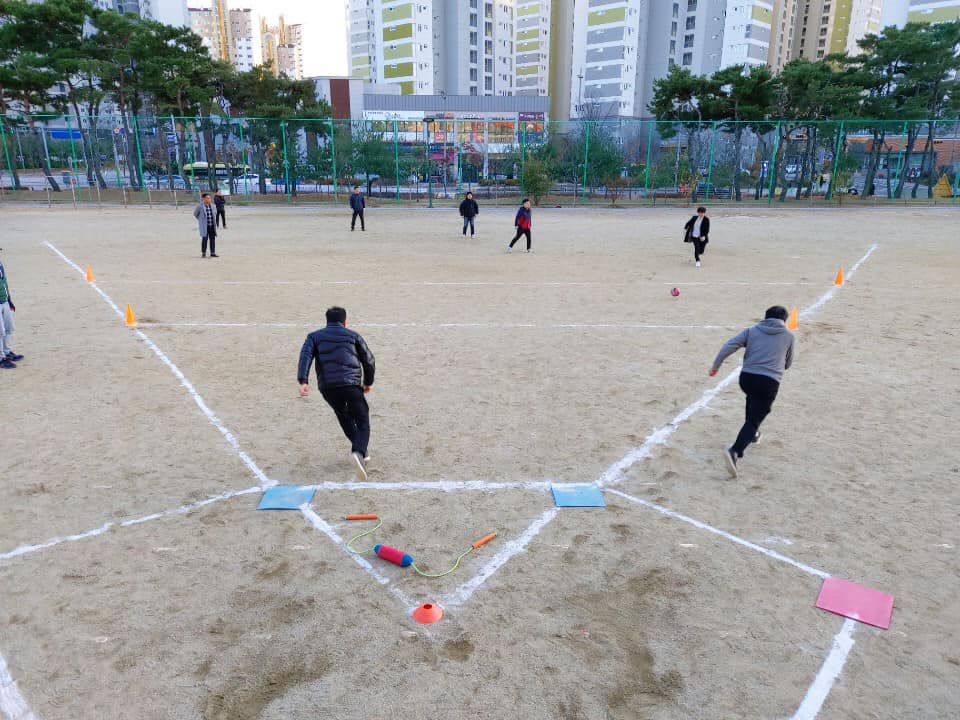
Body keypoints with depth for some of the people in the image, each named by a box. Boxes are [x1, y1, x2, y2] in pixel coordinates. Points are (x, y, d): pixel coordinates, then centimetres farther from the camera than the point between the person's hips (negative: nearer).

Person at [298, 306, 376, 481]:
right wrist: (368, 382, 31)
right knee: (363, 422, 1)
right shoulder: (353, 336, 17)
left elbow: (305, 355, -1)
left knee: (344, 417, 26)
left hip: (327, 386, 2)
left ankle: (360, 452, 29)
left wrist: (303, 381, -12)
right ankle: (359, 451, -27)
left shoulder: (315, 336, 18)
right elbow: (369, 361, 16)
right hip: (351, 384, -2)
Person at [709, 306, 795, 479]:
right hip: (769, 382, -3)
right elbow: (788, 364, 24)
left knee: (753, 398, 36)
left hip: (746, 377, 3)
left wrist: (715, 366, 2)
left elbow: (729, 346, -1)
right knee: (753, 420, -6)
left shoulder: (752, 331, 12)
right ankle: (735, 452, -25)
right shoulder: (788, 336, 13)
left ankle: (753, 433, 48)